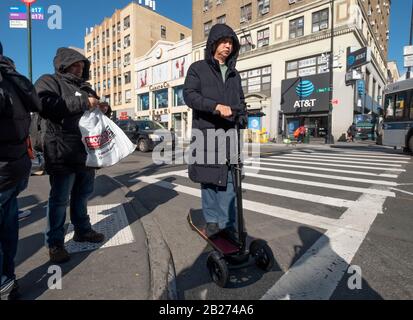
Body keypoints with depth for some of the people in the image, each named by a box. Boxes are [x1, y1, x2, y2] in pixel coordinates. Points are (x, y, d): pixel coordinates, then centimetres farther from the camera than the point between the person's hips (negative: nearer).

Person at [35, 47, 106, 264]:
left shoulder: (85, 88, 21)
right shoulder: (49, 82, 0)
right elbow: (46, 105, -20)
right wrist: (82, 103, -20)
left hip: (87, 151, 7)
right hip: (63, 153, -7)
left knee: (83, 194, 17)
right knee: (60, 199, 1)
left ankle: (82, 230, 33)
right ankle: (55, 243, 17)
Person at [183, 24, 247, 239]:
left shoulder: (234, 74, 22)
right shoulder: (198, 68, 8)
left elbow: (240, 101, 27)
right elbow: (189, 94, -7)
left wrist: (242, 116, 4)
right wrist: (216, 106, -21)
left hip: (229, 133, 4)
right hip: (206, 132, -3)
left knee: (228, 180, -1)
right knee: (208, 179, 2)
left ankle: (227, 223, 8)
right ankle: (212, 220, 16)